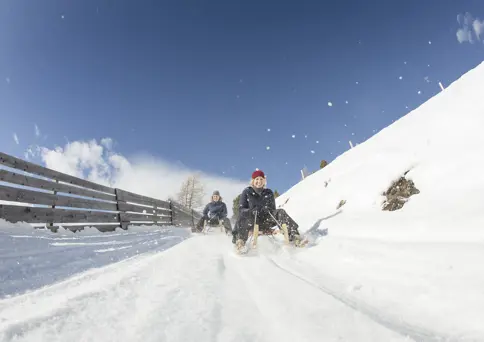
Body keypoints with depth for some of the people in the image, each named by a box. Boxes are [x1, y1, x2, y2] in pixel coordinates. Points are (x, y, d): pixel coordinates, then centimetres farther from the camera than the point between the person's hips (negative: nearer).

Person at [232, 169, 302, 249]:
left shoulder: (269, 193, 15)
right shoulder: (246, 192, 9)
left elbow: (273, 209, 15)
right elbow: (241, 209, 3)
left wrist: (268, 210, -11)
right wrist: (251, 211, -19)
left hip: (266, 221, 2)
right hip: (252, 222, -2)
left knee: (281, 212, -22)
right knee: (243, 215, -35)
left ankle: (294, 235, -34)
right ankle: (239, 240, -49)